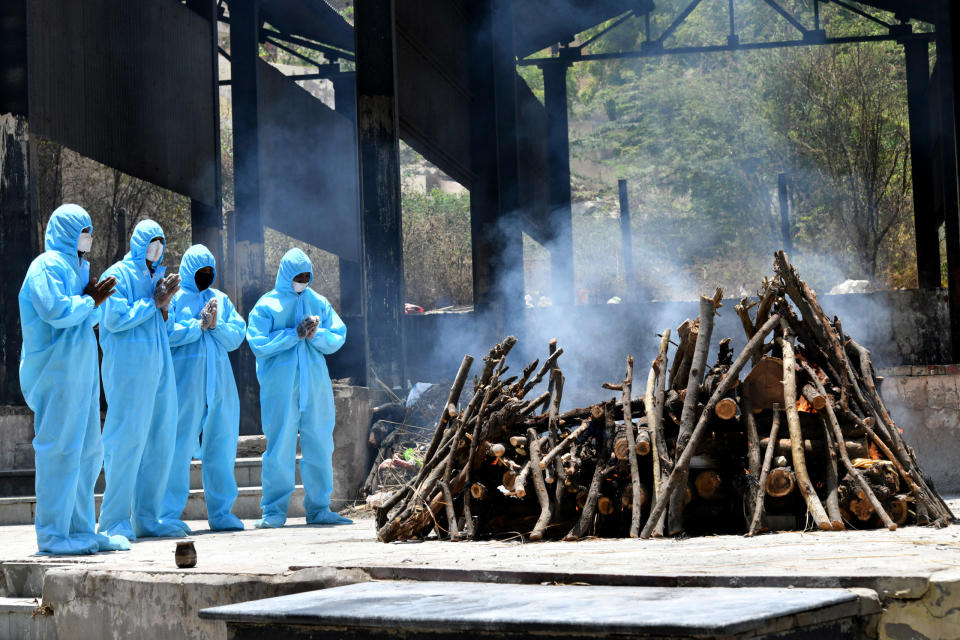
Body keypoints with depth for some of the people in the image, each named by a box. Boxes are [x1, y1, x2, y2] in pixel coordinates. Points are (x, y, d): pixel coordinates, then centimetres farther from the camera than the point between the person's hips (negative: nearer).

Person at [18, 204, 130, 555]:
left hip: (80, 372, 10)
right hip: (57, 370, -10)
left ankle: (80, 529, 15)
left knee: (88, 451, 10)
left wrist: (95, 300, 5)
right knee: (59, 449, -9)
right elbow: (56, 311, -22)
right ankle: (52, 535, -6)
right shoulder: (47, 265, -8)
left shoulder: (75, 267, 21)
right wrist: (90, 300, -6)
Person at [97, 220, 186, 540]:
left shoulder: (154, 276, 20)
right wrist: (153, 302, -8)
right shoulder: (119, 274, -4)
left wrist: (164, 304, 4)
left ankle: (147, 518, 12)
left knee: (160, 440, 7)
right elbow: (115, 319, -15)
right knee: (127, 440, -10)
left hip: (158, 366, 8)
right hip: (129, 366, -8)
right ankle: (114, 520, -7)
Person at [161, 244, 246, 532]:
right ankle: (169, 514, -6)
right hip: (185, 378, -5)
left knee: (222, 445, 6)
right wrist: (199, 324, -10)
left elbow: (237, 336, 10)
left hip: (219, 381, 5)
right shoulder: (174, 297, 3)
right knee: (180, 444, -9)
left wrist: (215, 324, -6)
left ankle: (221, 512, 12)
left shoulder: (221, 300, 18)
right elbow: (166, 333, -10)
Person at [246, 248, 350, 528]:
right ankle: (274, 511, 2)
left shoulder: (319, 303, 14)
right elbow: (258, 342, -9)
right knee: (280, 447, -5)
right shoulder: (267, 305, 2)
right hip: (279, 386, -4)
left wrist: (316, 334, -11)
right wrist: (295, 333, -13)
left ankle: (319, 508, 12)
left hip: (316, 384, 4)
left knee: (319, 444, 4)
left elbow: (337, 339, 9)